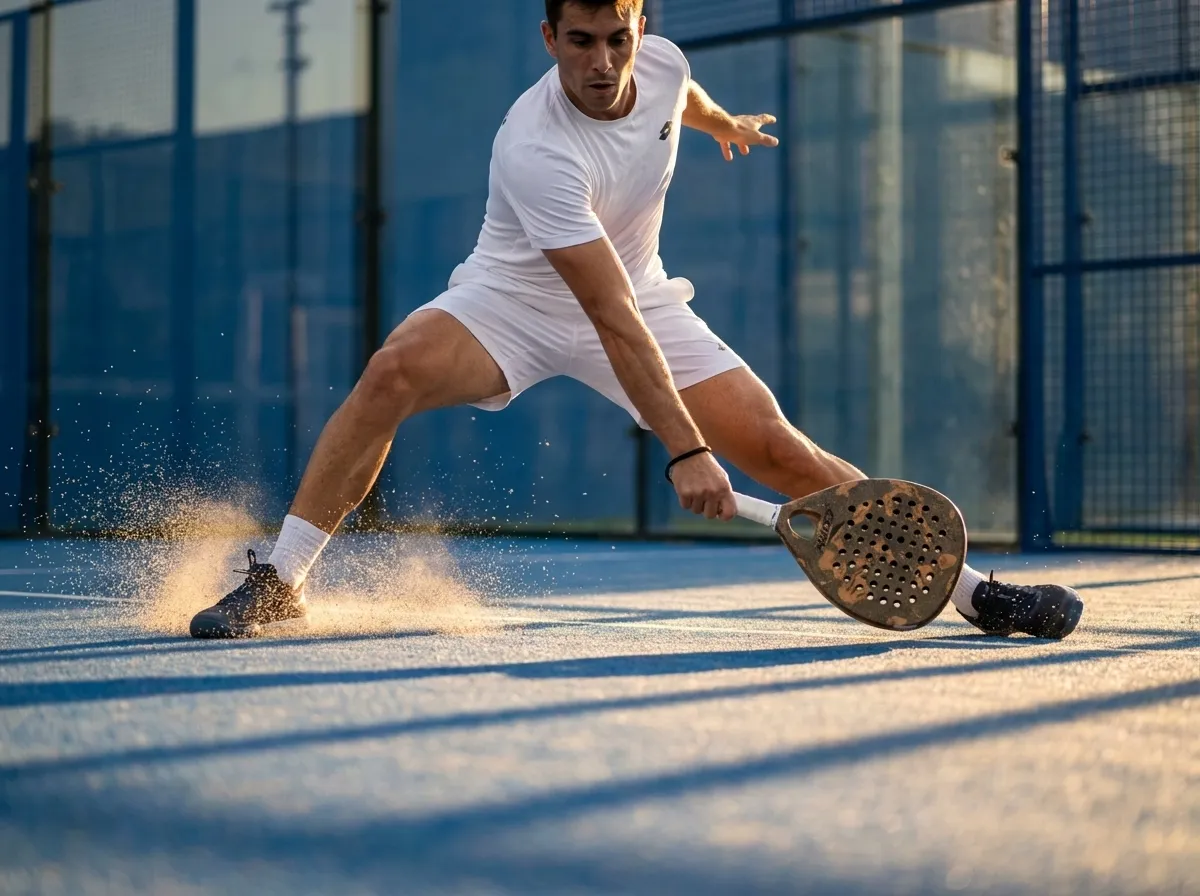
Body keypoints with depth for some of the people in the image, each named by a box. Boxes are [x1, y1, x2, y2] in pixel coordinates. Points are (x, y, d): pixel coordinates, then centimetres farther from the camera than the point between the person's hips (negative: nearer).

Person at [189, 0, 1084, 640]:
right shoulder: (536, 151, -33)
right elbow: (610, 318, -36)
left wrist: (724, 122, 38)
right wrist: (685, 451, -39)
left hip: (641, 297, 4)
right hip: (513, 301, -4)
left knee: (775, 446, -11)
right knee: (395, 370, -33)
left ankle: (974, 590, -2)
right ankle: (277, 584, -19)